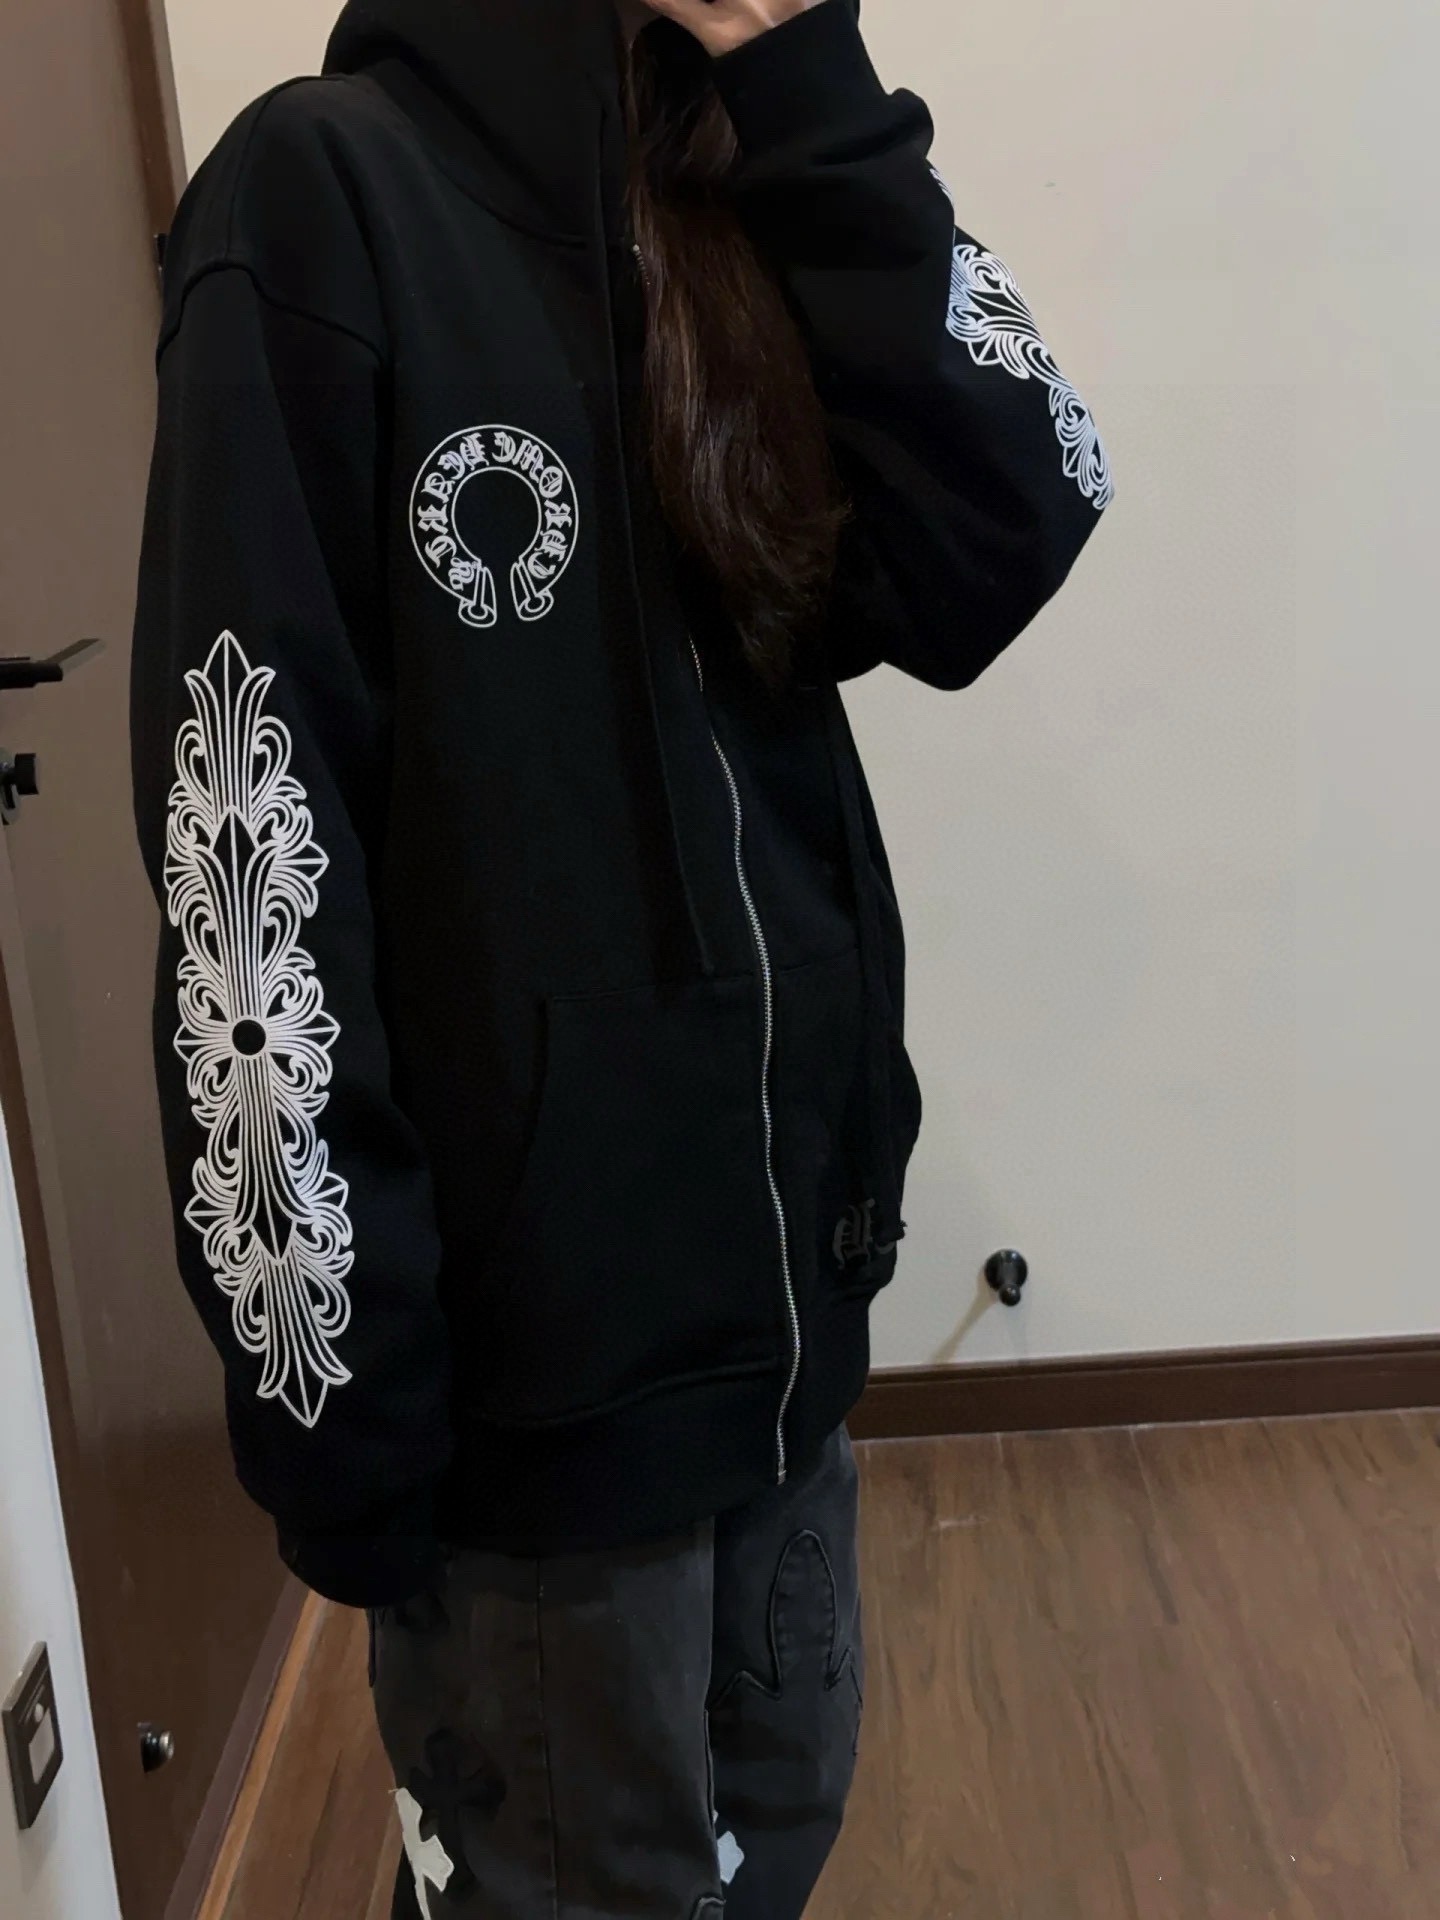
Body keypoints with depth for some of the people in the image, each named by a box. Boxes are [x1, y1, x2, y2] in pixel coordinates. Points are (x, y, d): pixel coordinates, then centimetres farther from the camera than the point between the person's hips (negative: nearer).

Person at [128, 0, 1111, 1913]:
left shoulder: (729, 215, 10)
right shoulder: (326, 192, -11)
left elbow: (1003, 547, -4)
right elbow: (245, 843, -17)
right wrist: (337, 1383, -16)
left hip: (779, 1278, 7)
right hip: (531, 1333, -6)